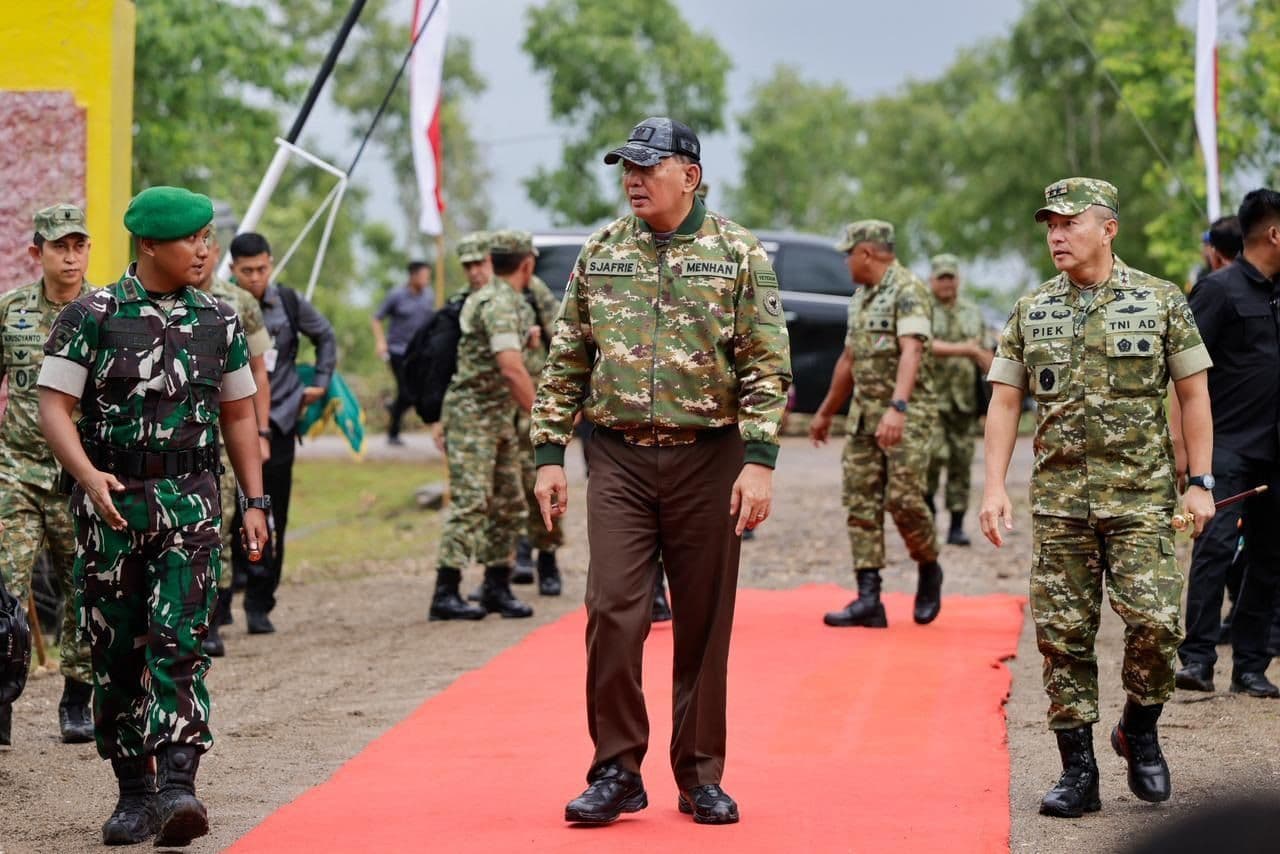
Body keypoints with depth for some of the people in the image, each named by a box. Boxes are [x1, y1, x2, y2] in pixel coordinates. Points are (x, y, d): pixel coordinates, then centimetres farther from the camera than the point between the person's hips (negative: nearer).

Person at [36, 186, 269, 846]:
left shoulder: (218, 321, 8)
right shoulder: (90, 317, -3)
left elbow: (238, 413, 17)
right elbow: (54, 406, -7)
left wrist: (255, 501, 11)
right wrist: (89, 476, -24)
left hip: (189, 502, 1)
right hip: (111, 504, -1)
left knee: (178, 642, -13)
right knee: (116, 652, 5)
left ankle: (177, 787, -20)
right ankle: (133, 794, 15)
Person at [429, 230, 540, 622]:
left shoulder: (513, 303, 15)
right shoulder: (499, 304, -18)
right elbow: (511, 369, -27)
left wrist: (525, 334, 23)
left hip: (500, 419, 10)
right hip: (473, 415, -10)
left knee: (509, 506, 11)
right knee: (470, 503, -14)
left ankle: (497, 588, 18)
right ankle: (445, 595, -16)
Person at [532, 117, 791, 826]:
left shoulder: (739, 255, -2)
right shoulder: (599, 255, 7)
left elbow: (767, 366, -6)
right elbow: (565, 364, 11)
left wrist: (758, 462, -15)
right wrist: (549, 456, 5)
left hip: (708, 459, -2)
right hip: (619, 459, 2)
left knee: (704, 625, 5)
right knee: (613, 613, -8)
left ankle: (700, 776, 15)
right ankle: (617, 771, 2)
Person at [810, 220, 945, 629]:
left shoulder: (908, 291, -13)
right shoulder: (860, 298, 16)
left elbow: (911, 351, -26)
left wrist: (897, 407, -38)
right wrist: (825, 412, 31)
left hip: (907, 414, -8)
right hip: (863, 413, 9)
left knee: (903, 499, -13)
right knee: (860, 503, 0)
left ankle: (928, 571, 15)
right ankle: (868, 599, -2)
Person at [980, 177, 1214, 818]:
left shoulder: (1160, 302, 1)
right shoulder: (1030, 313, 8)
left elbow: (1193, 394, 3)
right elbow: (1004, 402, 8)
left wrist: (1199, 484, -3)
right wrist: (994, 488, -2)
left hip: (1140, 498, -2)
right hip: (1059, 500, 3)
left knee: (1154, 619, -14)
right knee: (1063, 633, 1)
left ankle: (1140, 730, 12)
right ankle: (1078, 773, 8)